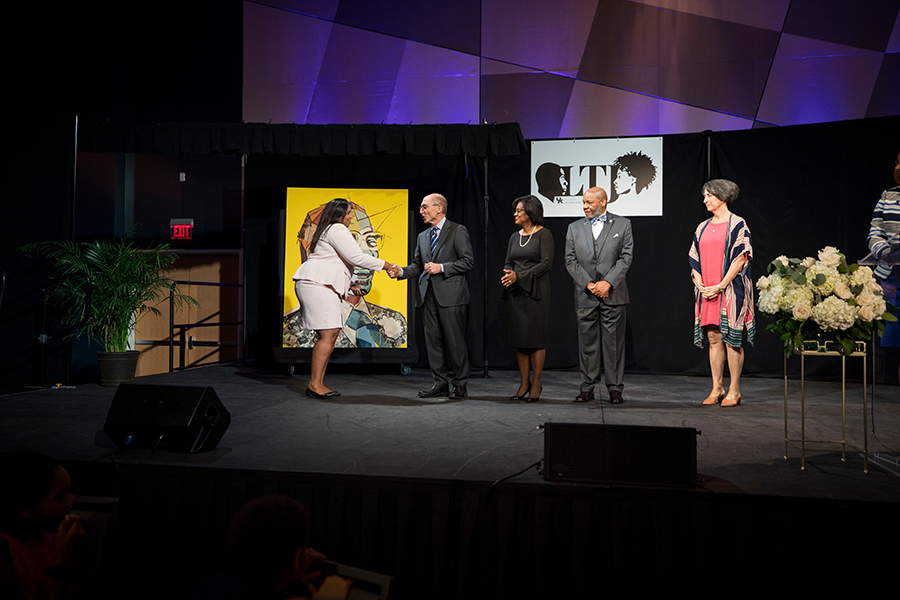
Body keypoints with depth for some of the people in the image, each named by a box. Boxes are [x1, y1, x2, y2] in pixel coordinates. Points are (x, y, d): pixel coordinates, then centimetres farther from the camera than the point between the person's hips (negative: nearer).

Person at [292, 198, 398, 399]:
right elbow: (357, 257, -12)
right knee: (328, 334, -14)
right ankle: (314, 384, -13)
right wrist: (385, 265, -4)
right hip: (317, 284, -11)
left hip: (322, 286, 11)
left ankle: (317, 384, 6)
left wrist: (347, 285, 26)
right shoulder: (337, 229, -6)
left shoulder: (328, 231, 28)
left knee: (331, 334, 6)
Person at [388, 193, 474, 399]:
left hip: (450, 294, -6)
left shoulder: (458, 231, 0)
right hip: (428, 295, 7)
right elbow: (417, 266, 18)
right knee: (432, 340, 7)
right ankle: (441, 383, 15)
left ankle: (460, 384, 7)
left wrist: (441, 267, -14)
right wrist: (401, 272, -1)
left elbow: (468, 261, -7)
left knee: (454, 340, -4)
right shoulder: (422, 237, 19)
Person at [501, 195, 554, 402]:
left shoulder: (544, 234, -4)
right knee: (519, 338, 4)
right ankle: (524, 383, 11)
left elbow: (546, 263, -11)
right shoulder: (515, 237, 15)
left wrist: (519, 276, -16)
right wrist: (508, 274, -8)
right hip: (517, 292, 6)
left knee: (535, 336, -4)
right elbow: (508, 263, 16)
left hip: (536, 291, -6)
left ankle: (536, 383, 5)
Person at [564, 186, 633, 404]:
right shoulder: (575, 228, 10)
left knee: (613, 342, 1)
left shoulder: (622, 224, 5)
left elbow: (626, 257, -2)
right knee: (587, 342, 5)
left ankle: (615, 388, 8)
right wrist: (588, 284, -8)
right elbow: (570, 261, 4)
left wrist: (608, 282, -12)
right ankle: (587, 388, 12)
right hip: (585, 295, 2)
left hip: (613, 294, -2)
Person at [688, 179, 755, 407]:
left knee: (731, 339, -4)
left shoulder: (737, 224, -4)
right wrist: (700, 284, -2)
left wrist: (720, 286, -15)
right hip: (707, 292, 6)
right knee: (713, 338, 7)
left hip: (730, 290, -6)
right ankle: (717, 388, 13)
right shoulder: (703, 227, 14)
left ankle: (734, 391, 3)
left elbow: (740, 259, -10)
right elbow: (695, 259, 15)